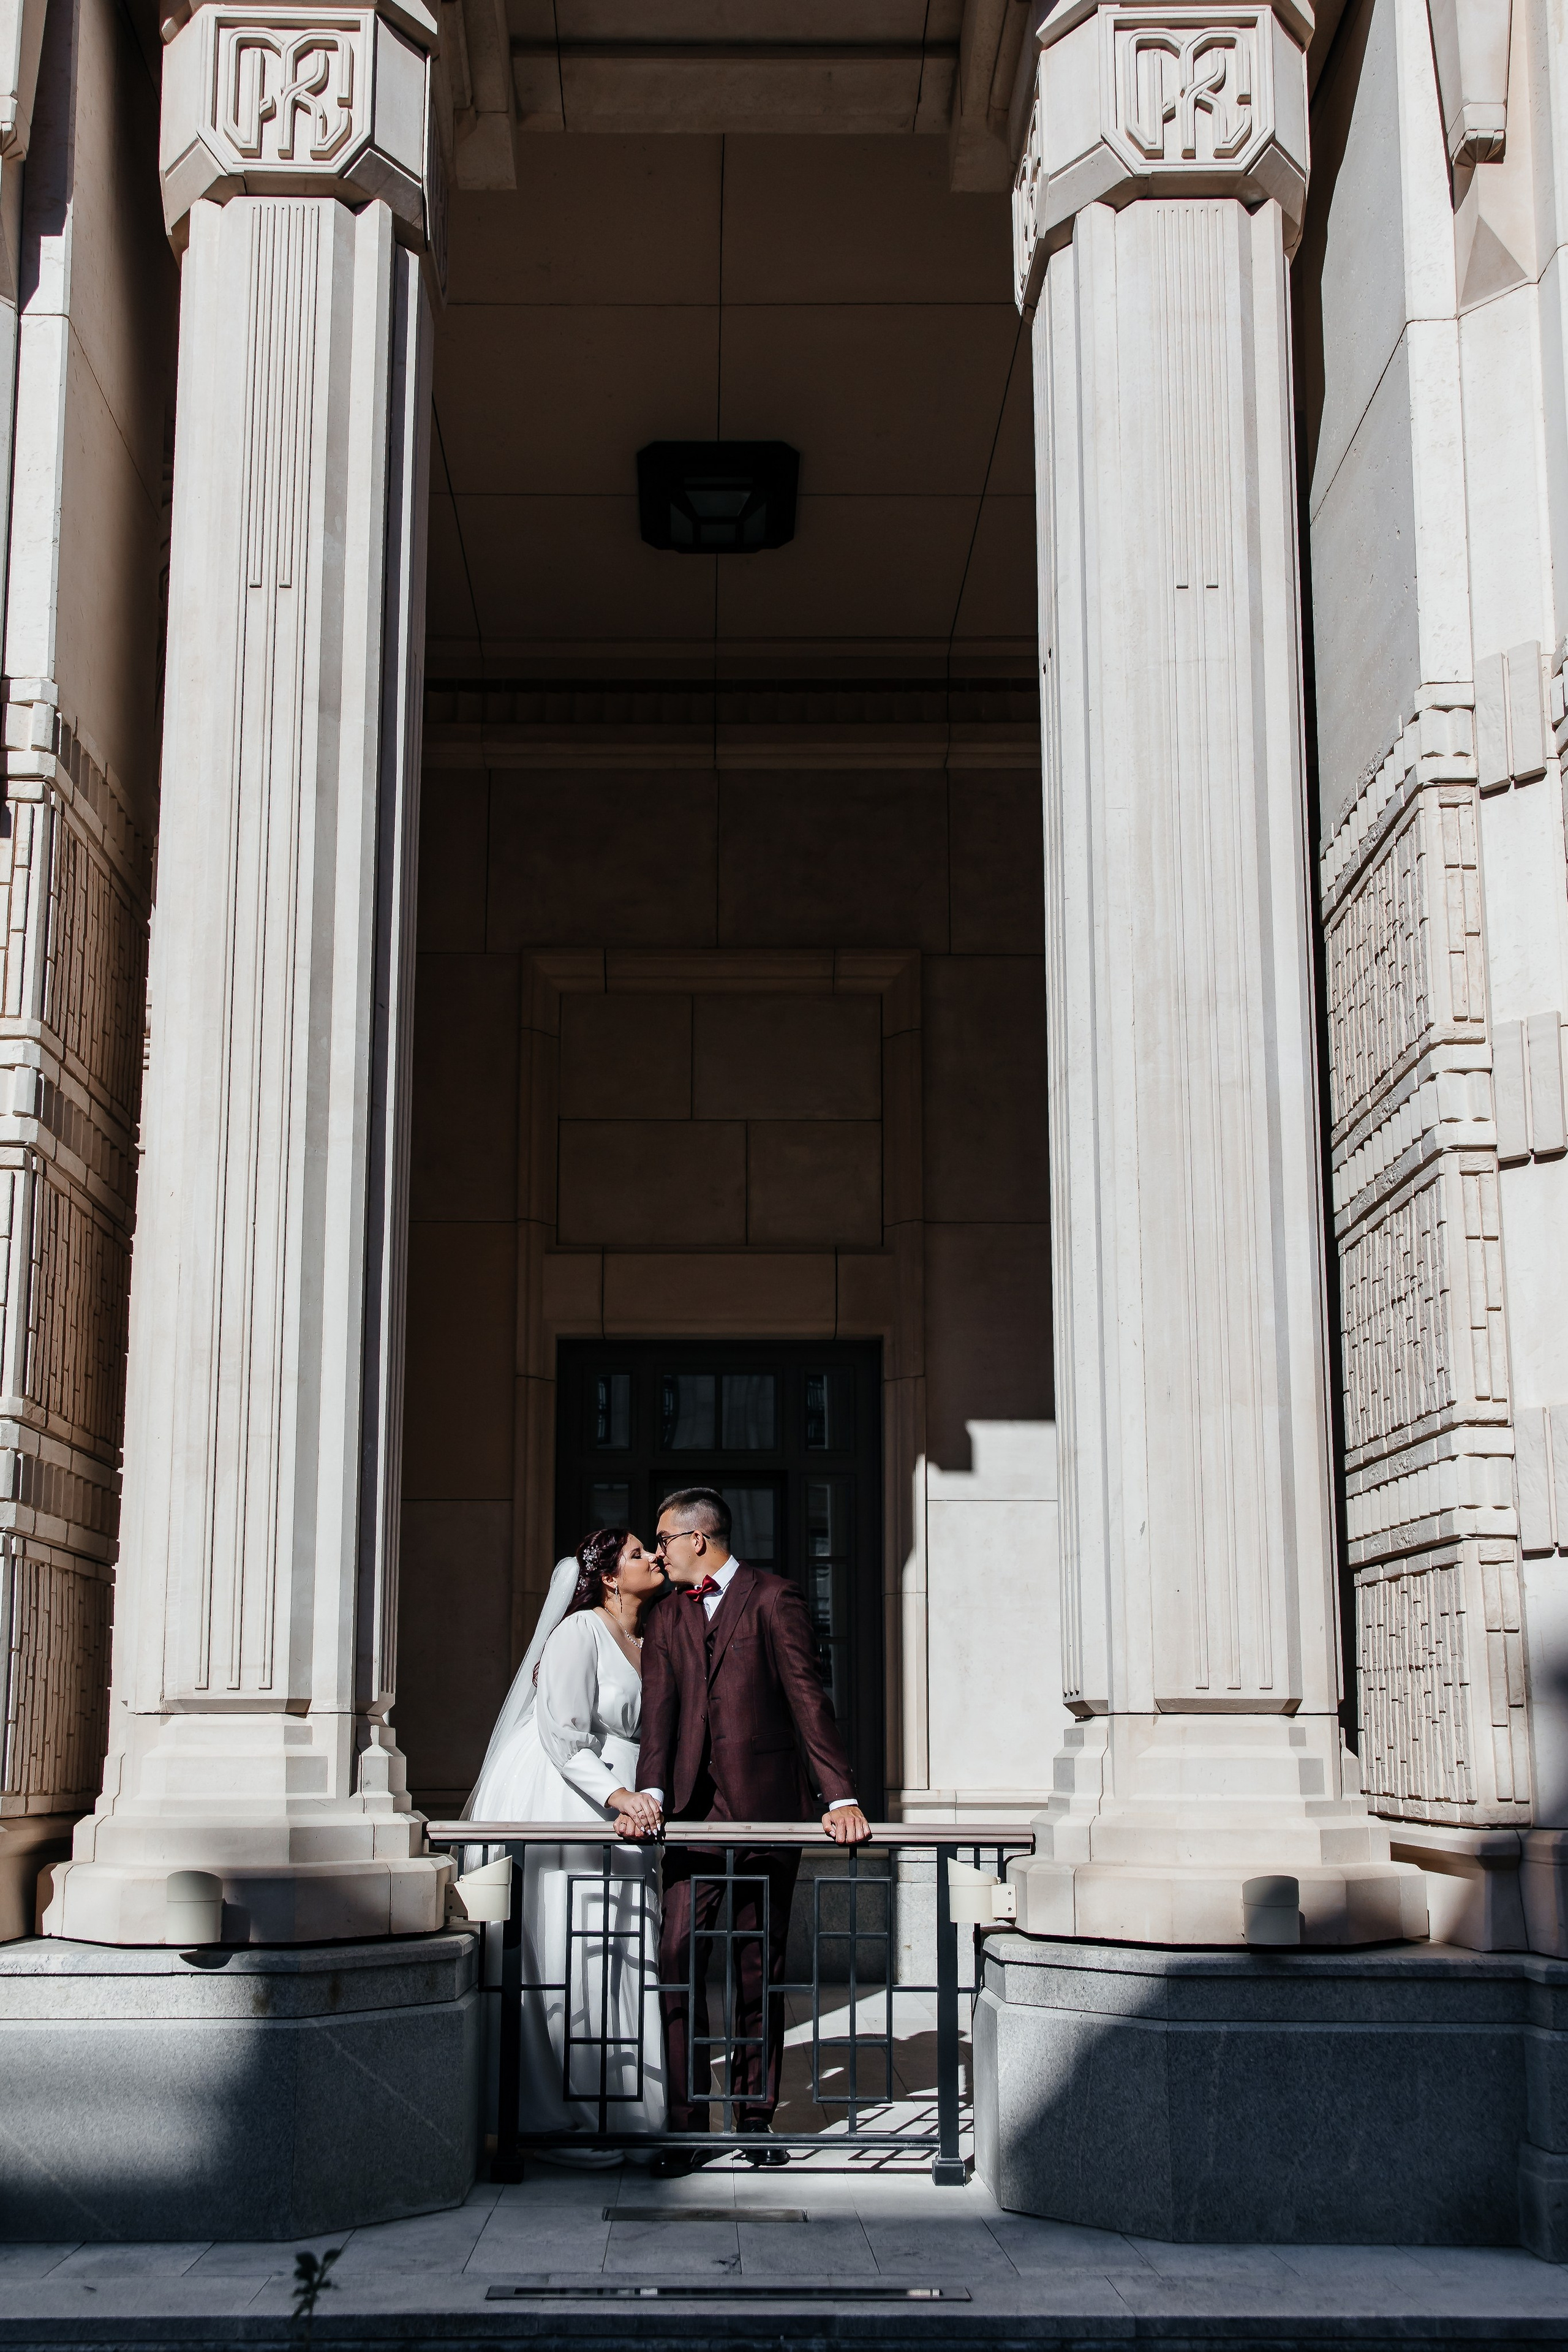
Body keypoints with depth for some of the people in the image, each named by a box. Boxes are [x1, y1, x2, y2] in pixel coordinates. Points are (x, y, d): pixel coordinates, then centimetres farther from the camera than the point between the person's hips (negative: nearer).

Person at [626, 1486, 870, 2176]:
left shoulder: (772, 1600, -2)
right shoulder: (669, 1616, 14)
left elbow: (807, 1697, -9)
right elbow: (659, 1706, 3)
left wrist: (841, 1798, -16)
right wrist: (650, 1794, -13)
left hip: (763, 1807, -4)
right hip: (693, 1810, 4)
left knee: (760, 1969, 5)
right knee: (678, 1962, -5)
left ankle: (756, 2118, 16)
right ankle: (687, 2125, 1)